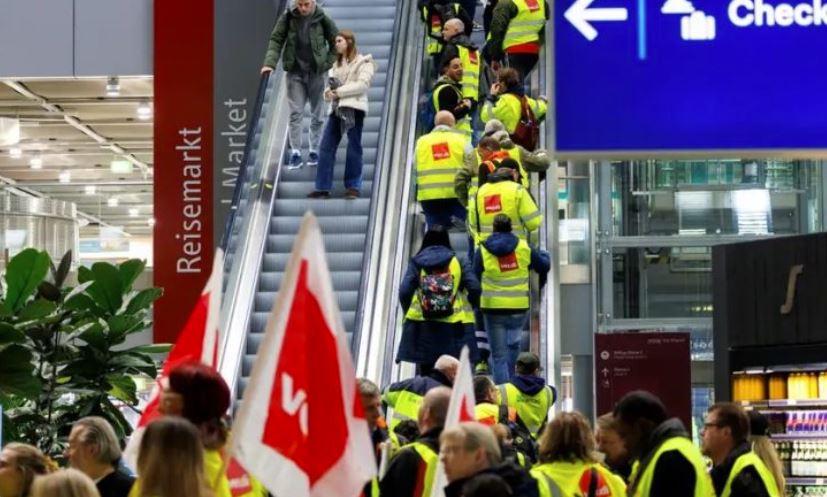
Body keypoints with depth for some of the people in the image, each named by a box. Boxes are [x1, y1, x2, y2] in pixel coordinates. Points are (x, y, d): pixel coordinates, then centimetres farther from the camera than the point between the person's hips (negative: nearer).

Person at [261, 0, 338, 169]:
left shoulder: (322, 19, -4)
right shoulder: (288, 18, -4)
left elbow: (335, 43, 5)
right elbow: (276, 40, -2)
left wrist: (327, 64, -4)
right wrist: (270, 63, -15)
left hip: (316, 72, 0)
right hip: (295, 72, 0)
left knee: (317, 115, 7)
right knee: (295, 114, -4)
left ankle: (314, 151, 18)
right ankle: (295, 153, -1)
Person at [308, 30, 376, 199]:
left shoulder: (363, 62, 0)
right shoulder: (337, 64, 24)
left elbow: (362, 85, -12)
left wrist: (339, 92, -14)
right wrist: (329, 92, -1)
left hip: (353, 108, -7)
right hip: (337, 109, 7)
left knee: (354, 148, -2)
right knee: (326, 147, -2)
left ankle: (353, 186, 3)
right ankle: (323, 187, -1)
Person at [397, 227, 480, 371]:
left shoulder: (416, 263, 5)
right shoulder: (458, 262, 4)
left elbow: (404, 292, -6)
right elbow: (474, 288, -6)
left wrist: (408, 312, 9)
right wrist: (468, 307, 11)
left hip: (421, 325, 1)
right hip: (454, 327, -1)